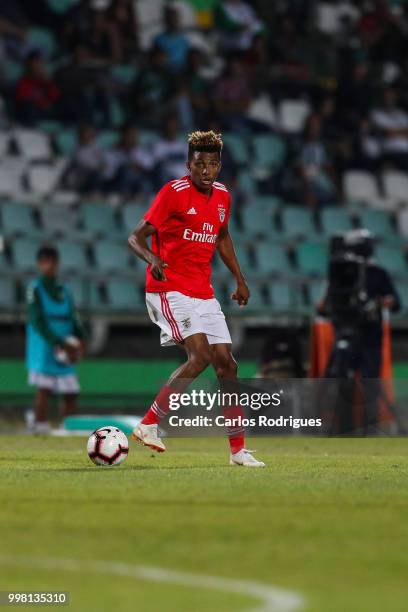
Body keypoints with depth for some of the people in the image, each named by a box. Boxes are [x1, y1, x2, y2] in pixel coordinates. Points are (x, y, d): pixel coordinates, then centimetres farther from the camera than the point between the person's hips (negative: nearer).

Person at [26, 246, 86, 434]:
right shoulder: (35, 289, -4)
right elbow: (37, 322, -13)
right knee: (44, 388, -15)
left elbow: (72, 319, 14)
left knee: (71, 393, 3)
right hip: (43, 347, -6)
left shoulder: (63, 290, 15)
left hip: (65, 351, 6)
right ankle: (40, 425, -16)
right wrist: (59, 344, -20)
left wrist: (80, 339, -7)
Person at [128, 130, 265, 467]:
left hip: (203, 293, 7)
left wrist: (240, 279, 23)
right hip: (170, 289, -7)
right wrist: (153, 259, -32)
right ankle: (149, 424, -15)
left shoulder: (222, 196, 10)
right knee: (200, 355, -22)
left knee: (226, 362, 3)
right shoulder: (173, 192, -10)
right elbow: (136, 237, -12)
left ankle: (238, 449, 9)